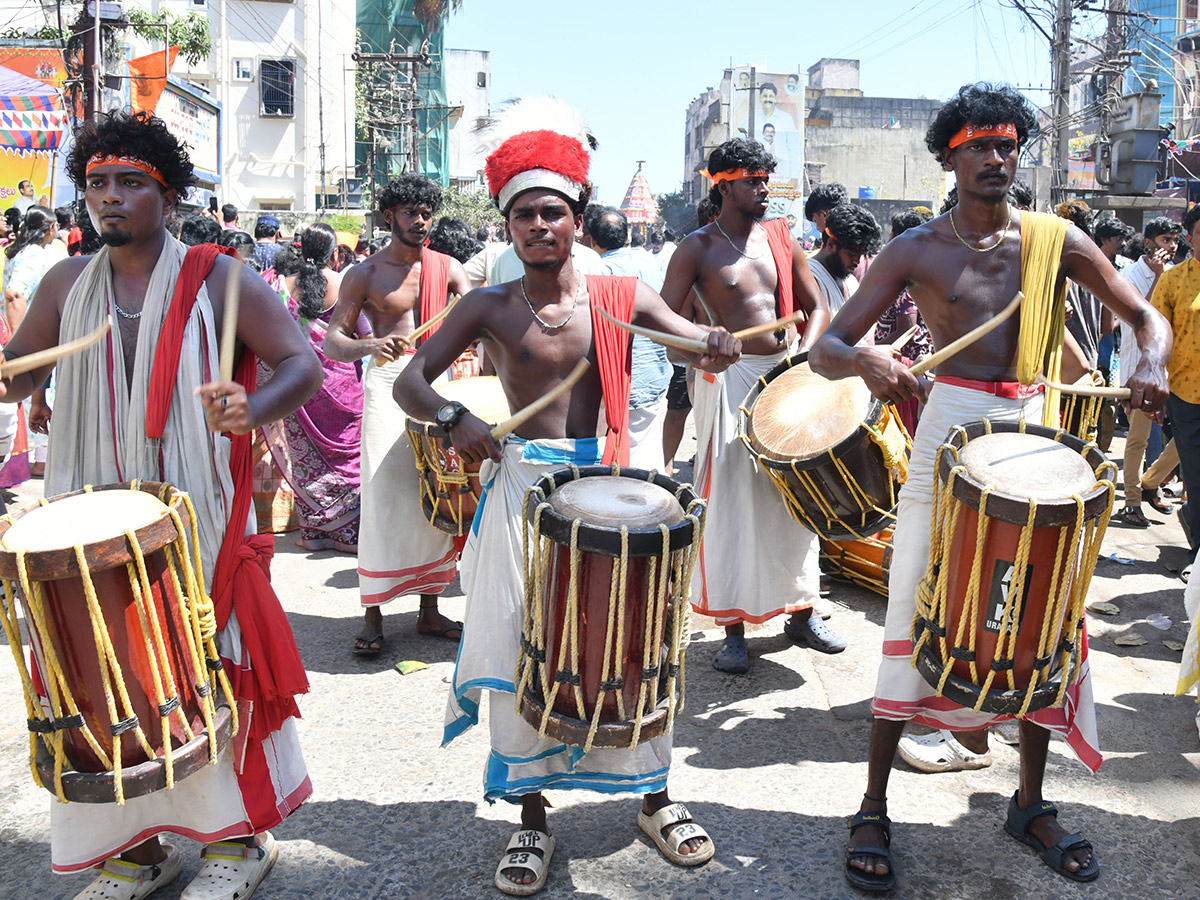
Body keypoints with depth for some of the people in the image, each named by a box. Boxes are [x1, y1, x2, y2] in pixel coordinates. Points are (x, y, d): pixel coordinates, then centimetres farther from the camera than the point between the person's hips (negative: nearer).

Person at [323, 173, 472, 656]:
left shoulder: (446, 267, 11)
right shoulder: (365, 274, 2)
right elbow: (332, 341, -4)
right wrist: (370, 345, -25)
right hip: (388, 383, -3)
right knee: (385, 497, -7)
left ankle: (429, 609, 16)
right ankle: (373, 614, 2)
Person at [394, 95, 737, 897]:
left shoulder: (621, 295, 3)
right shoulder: (489, 307, 1)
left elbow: (699, 340, 7)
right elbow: (410, 380, -2)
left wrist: (719, 344, -18)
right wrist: (454, 418, -23)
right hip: (522, 486, 0)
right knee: (521, 649, 2)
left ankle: (655, 797, 27)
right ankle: (534, 817, 20)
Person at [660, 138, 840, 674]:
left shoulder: (780, 238, 11)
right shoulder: (697, 248, -2)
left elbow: (817, 308, 13)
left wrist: (804, 357, -5)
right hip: (729, 381, -4)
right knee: (731, 501, -3)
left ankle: (801, 613, 26)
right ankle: (733, 629, 8)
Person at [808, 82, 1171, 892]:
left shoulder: (1055, 239, 6)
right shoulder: (916, 250, -1)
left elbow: (1145, 316, 12)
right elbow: (826, 348, -6)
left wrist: (1152, 365, -11)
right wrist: (864, 358, -29)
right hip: (947, 434, -3)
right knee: (913, 619, -3)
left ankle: (1032, 801, 26)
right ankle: (874, 809, 10)